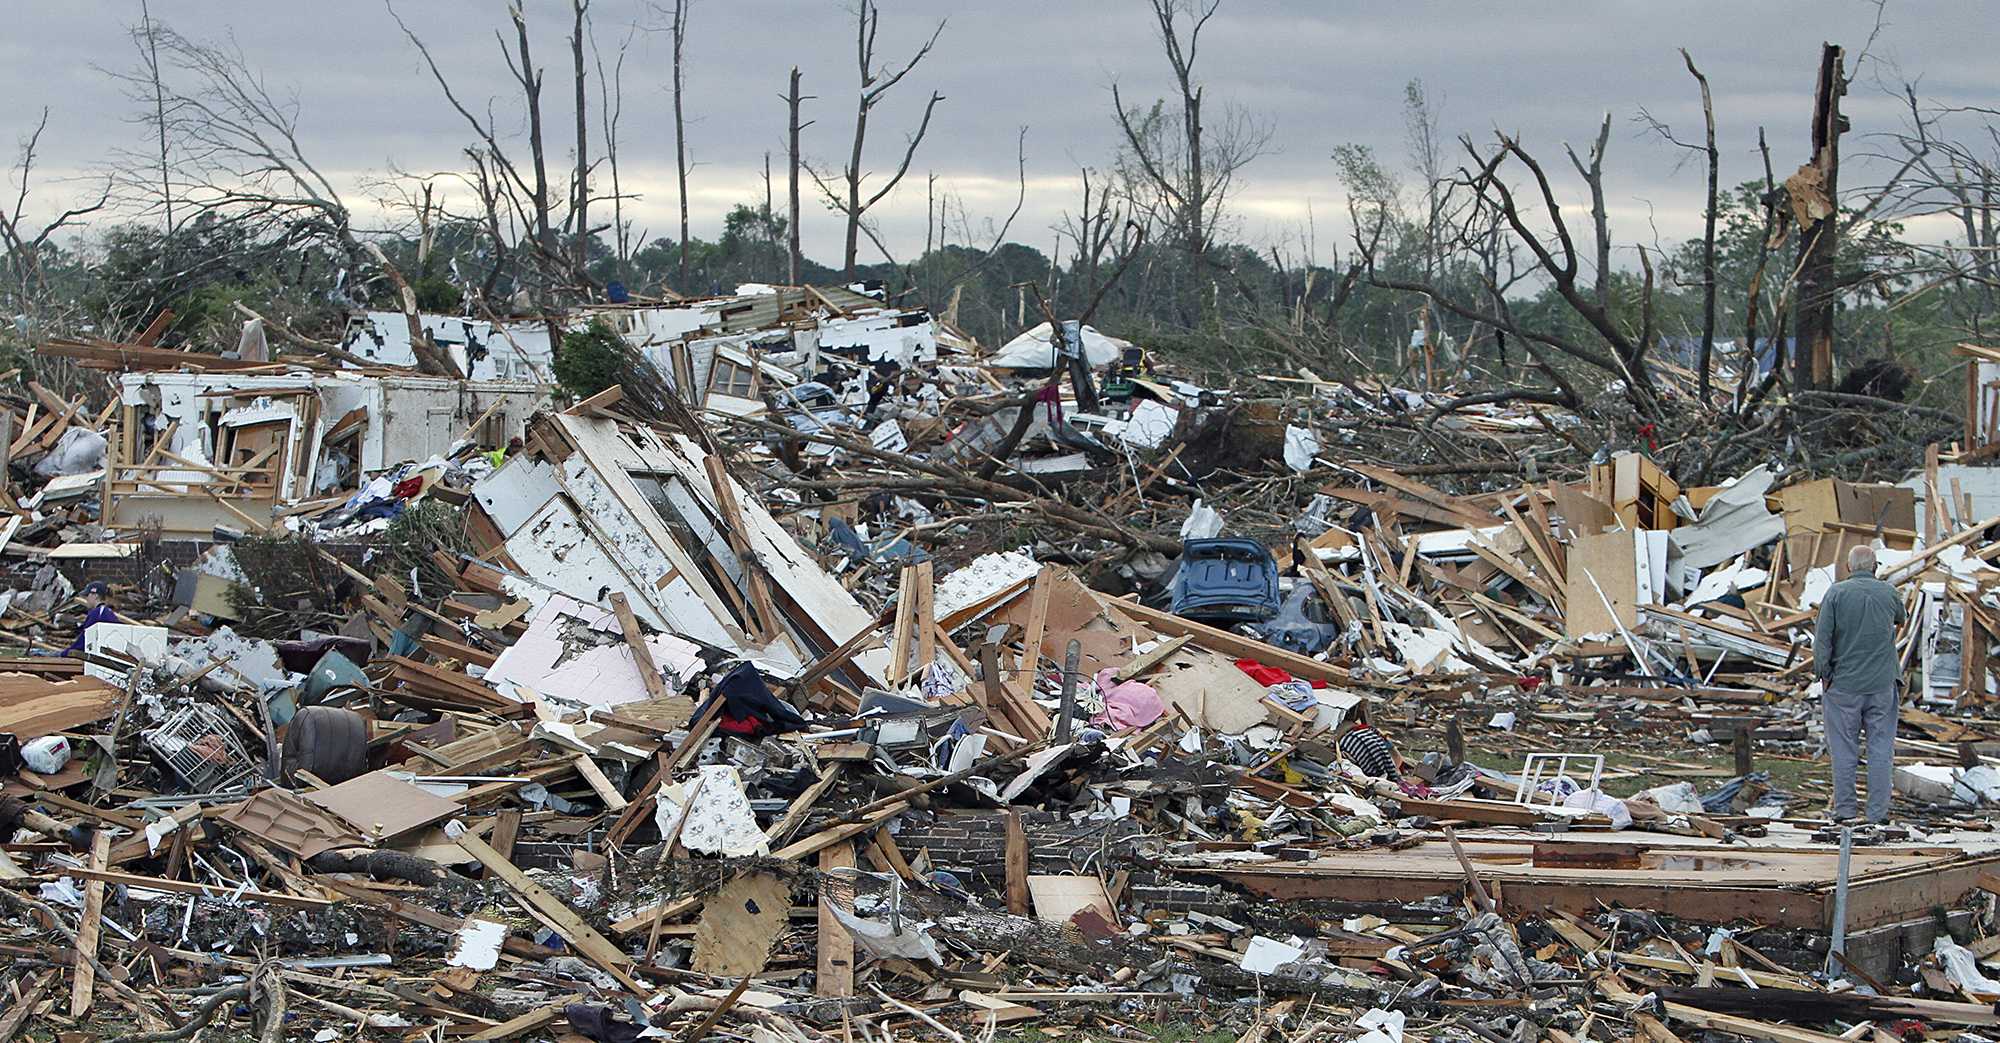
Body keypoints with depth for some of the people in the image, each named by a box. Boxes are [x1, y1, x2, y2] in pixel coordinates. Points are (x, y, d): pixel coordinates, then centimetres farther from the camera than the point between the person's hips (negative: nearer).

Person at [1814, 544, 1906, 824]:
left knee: (1844, 750, 5)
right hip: (1882, 684, 2)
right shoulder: (1889, 593, 2)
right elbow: (1901, 620, 23)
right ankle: (1878, 811, 4)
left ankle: (1844, 809, 6)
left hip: (1843, 684, -1)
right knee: (1881, 748, 6)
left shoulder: (1836, 593, -6)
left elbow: (1822, 638, -11)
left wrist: (1823, 674, -3)